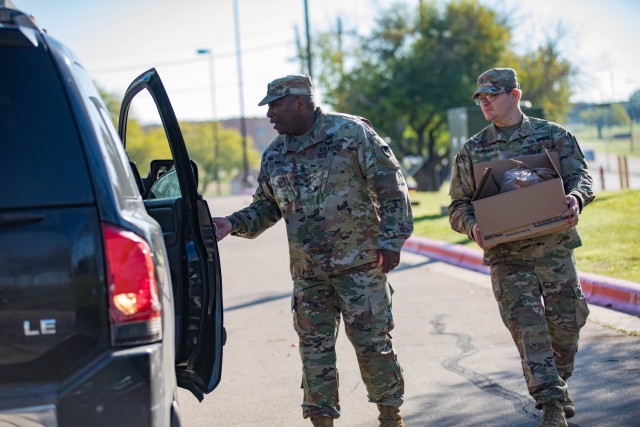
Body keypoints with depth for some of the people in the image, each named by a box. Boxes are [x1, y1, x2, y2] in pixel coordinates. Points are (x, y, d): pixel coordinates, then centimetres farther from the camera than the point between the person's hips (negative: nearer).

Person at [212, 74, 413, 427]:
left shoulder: (350, 132, -7)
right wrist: (234, 223, 1)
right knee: (314, 348, 6)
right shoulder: (274, 155, 10)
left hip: (359, 265, -5)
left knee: (373, 342, 0)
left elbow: (390, 186, -7)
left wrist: (391, 239, -12)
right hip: (307, 273, 5)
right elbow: (266, 207, 19)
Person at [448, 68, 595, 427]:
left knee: (567, 319, 6)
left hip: (554, 248, 0)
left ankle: (559, 383, 30)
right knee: (527, 326, -8)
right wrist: (472, 226, -12)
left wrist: (575, 198, -21)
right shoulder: (472, 150, 8)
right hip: (507, 256, 0)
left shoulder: (552, 135, 6)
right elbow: (459, 204, 10)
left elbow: (581, 175, 3)